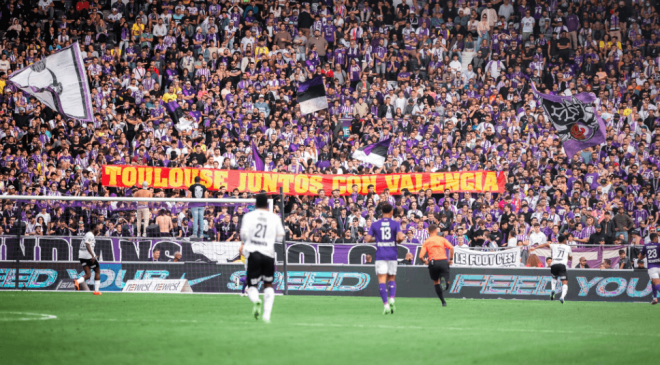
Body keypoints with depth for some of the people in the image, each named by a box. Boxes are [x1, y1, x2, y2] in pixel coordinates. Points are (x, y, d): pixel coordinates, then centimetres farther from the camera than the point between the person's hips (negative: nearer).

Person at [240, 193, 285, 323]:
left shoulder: (249, 216, 1)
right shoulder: (275, 218, 5)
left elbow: (244, 234, -7)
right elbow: (280, 237, 7)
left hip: (253, 253, -1)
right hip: (269, 254, 1)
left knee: (252, 285, 6)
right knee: (268, 285, 17)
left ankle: (255, 300, -29)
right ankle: (267, 313, 3)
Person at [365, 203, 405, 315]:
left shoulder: (375, 224, 3)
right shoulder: (395, 224, -1)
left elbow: (367, 239, -1)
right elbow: (400, 237, -14)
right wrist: (399, 239, 9)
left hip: (380, 255, -1)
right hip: (392, 255, 1)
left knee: (382, 281, -2)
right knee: (392, 279, 15)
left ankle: (386, 304, -14)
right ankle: (392, 299, -8)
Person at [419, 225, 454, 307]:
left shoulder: (426, 242, 10)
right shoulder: (442, 239, 11)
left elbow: (421, 256, 0)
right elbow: (451, 248, -5)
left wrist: (425, 261, 20)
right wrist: (450, 259, 6)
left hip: (433, 263, 0)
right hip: (443, 261, 0)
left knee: (436, 282, 18)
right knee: (446, 285, 6)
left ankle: (443, 301, 11)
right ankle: (444, 281, -29)